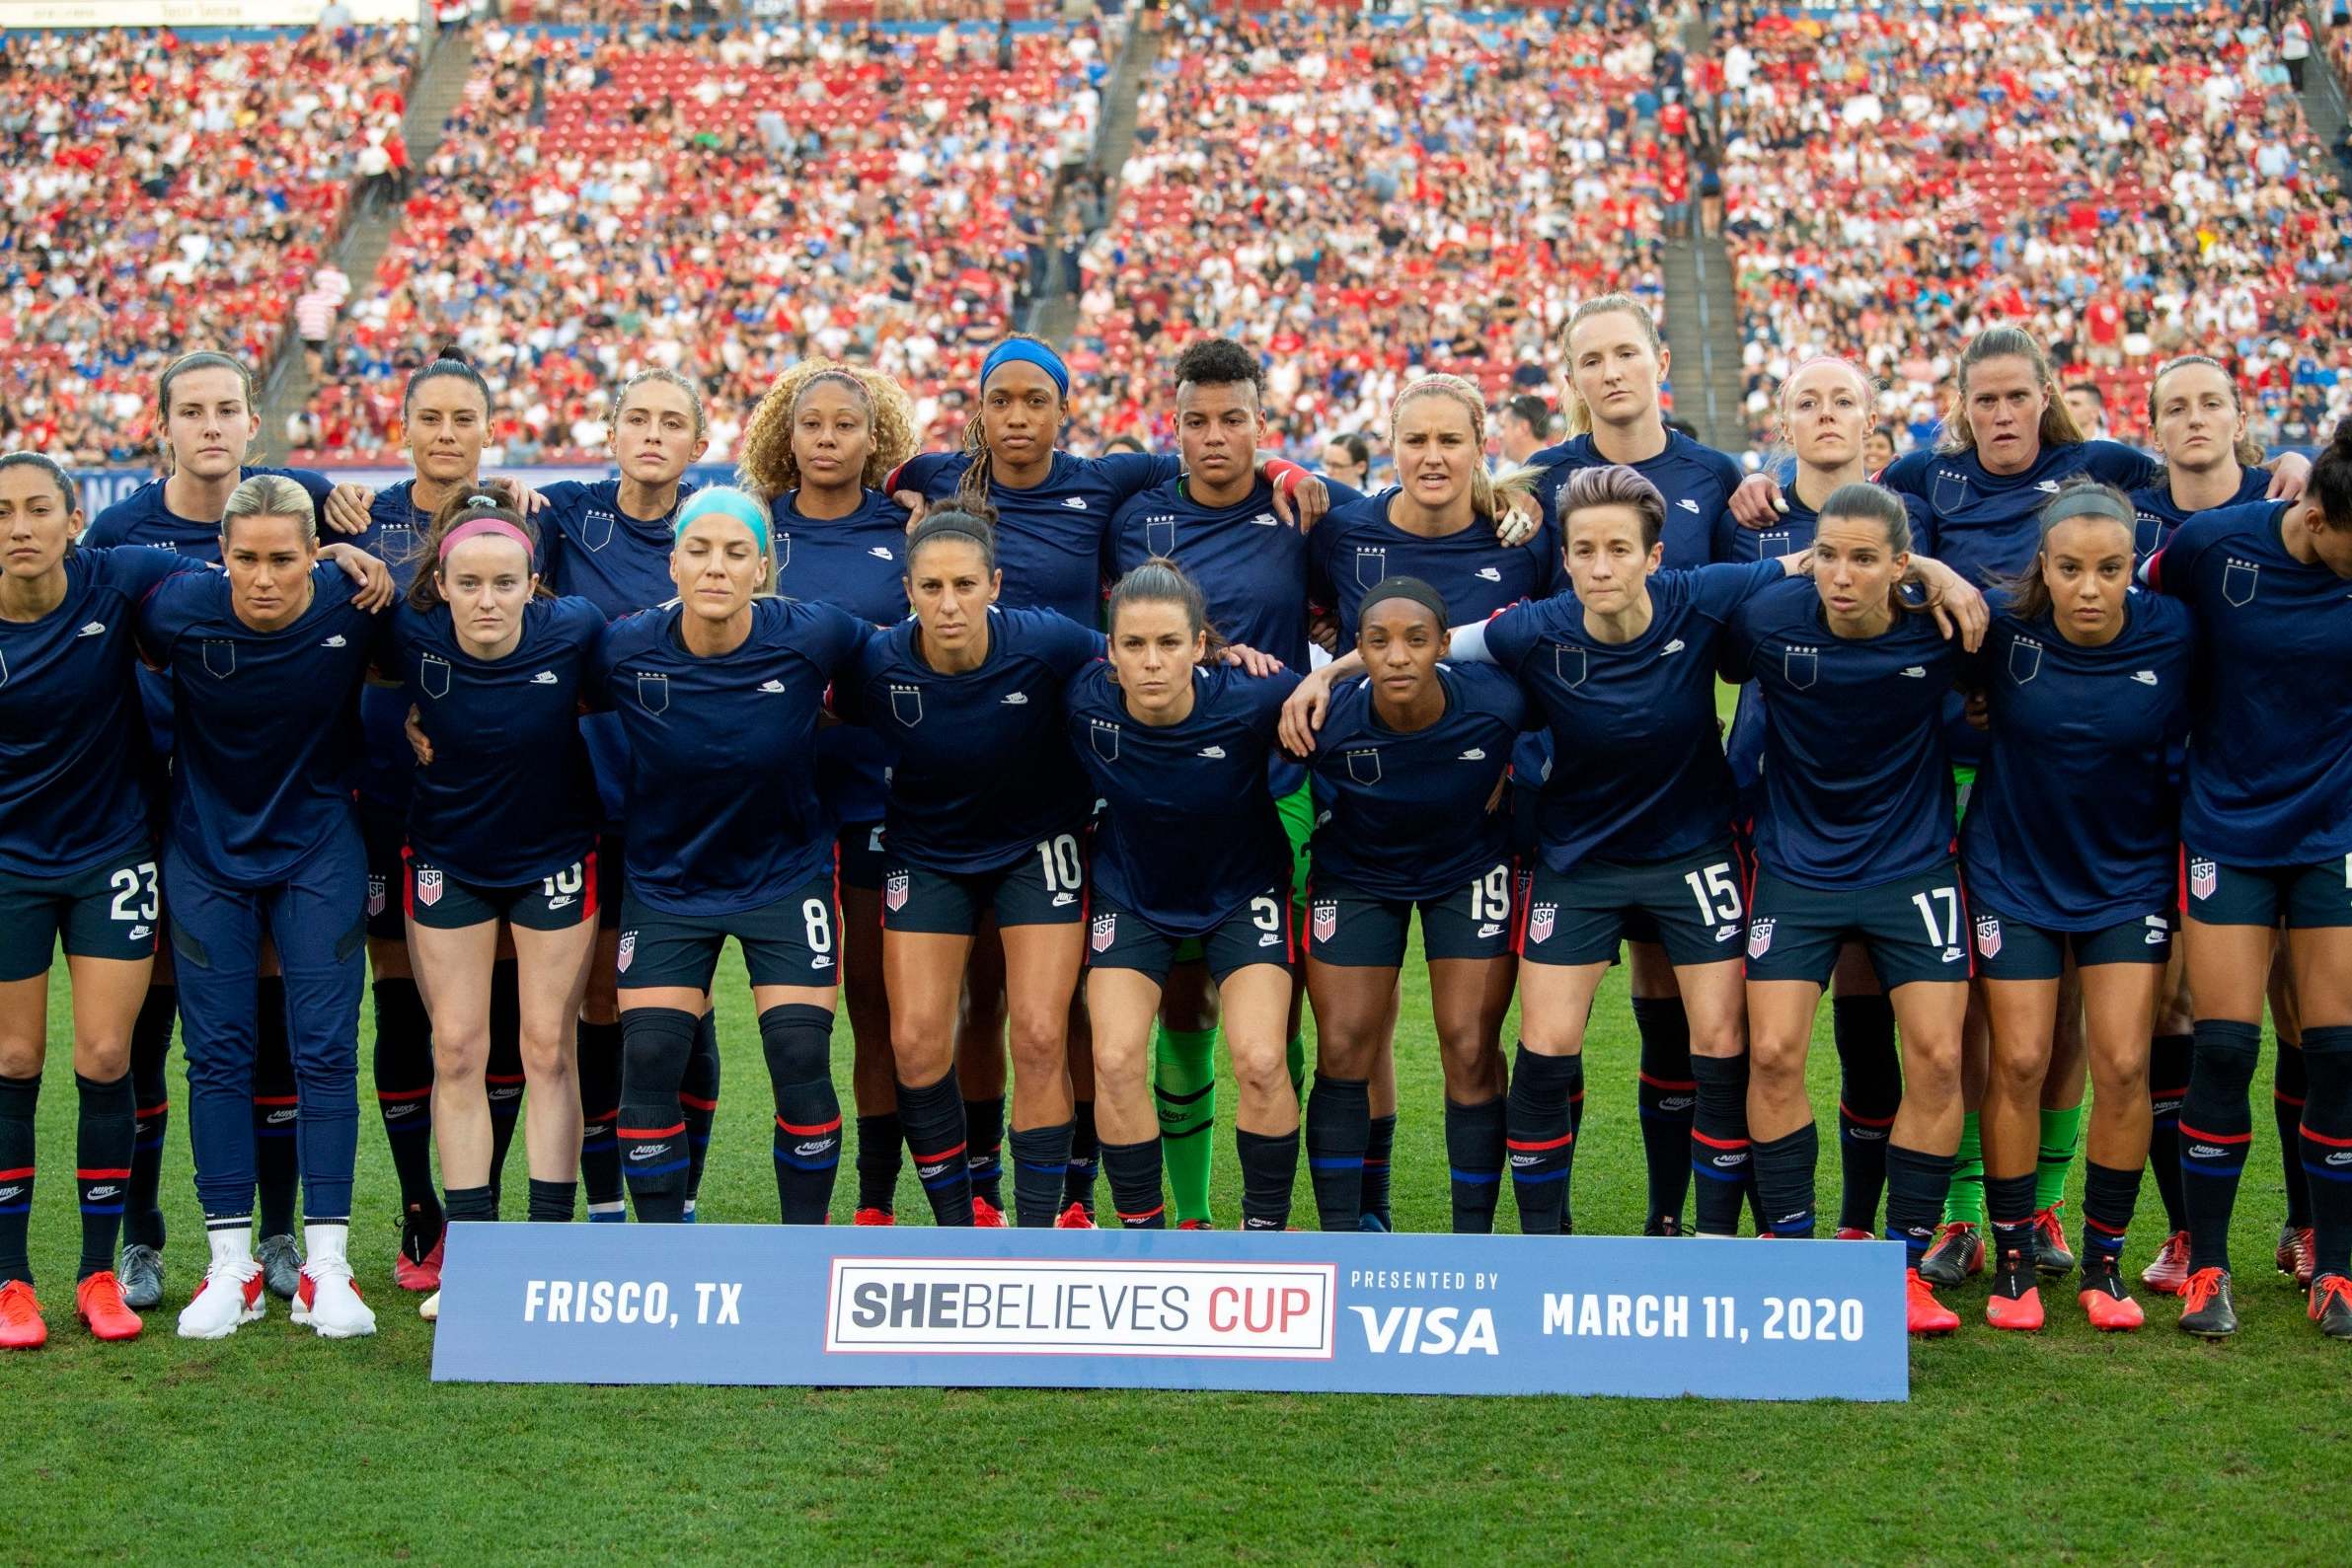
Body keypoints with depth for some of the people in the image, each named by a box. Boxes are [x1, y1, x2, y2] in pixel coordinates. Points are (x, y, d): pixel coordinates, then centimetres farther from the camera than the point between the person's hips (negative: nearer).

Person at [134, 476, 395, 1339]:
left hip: (319, 846, 0)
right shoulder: (177, 607, -19)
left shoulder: (351, 603, -18)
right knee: (217, 1053, 1)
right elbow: (135, 663, 4)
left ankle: (326, 1267, 3)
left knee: (326, 1048, -3)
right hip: (206, 846, 0)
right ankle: (230, 1267, 9)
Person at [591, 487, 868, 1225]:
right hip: (666, 880, 1)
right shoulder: (626, 649, -16)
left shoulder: (812, 635, -18)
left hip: (785, 873, -1)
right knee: (648, 1061, -8)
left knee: (802, 1064, -8)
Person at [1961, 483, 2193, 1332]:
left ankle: (2104, 1261, 14)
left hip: (2129, 873, 1)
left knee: (2122, 1065, -4)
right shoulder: (2003, 627, -18)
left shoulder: (2170, 633, -15)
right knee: (2018, 1061, -2)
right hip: (2015, 870, -1)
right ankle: (2013, 1261, 13)